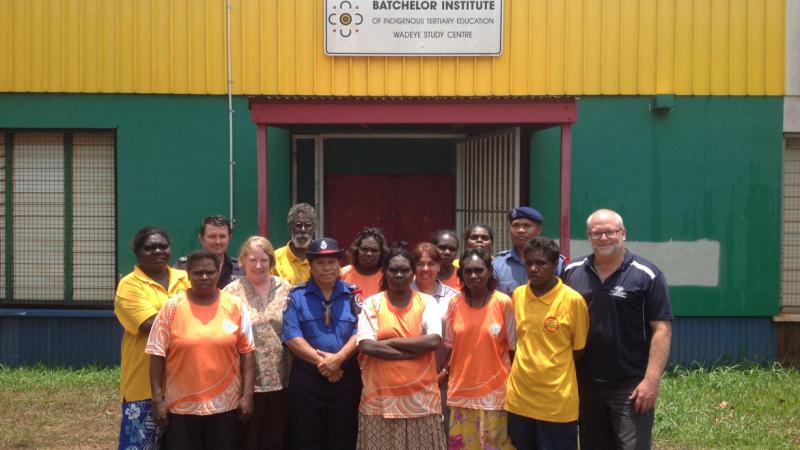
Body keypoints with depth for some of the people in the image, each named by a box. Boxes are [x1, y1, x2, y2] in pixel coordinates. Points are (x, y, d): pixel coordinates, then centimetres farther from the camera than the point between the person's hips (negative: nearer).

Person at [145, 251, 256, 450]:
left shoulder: (236, 306, 0)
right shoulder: (171, 307, -3)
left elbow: (246, 352, 3)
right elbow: (158, 355, 0)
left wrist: (247, 394, -2)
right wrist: (157, 398, -4)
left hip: (225, 405, 1)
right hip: (181, 406, -1)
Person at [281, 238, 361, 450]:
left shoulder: (352, 295, 6)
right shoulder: (297, 296, 1)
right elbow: (292, 337, -9)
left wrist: (338, 358, -18)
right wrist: (321, 360, -16)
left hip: (346, 377, 2)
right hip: (307, 378, -1)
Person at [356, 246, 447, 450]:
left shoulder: (427, 302, 3)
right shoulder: (372, 303, 1)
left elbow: (434, 341, -12)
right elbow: (366, 345, -12)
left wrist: (390, 342, -11)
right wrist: (415, 351, -12)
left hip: (421, 396, 1)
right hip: (381, 397, 0)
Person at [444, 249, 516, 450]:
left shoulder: (503, 303, -8)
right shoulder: (455, 304, 1)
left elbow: (513, 347, -2)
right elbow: (448, 345, 9)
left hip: (494, 390, -3)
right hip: (462, 390, 3)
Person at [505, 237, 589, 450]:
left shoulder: (573, 300, -11)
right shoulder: (517, 295, 3)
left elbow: (580, 348, -2)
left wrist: (556, 375, 1)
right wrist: (521, 371, 9)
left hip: (558, 401, -4)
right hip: (519, 398, 4)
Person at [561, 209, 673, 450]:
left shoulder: (646, 275, -6)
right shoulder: (572, 272, 5)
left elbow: (661, 329, -8)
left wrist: (651, 380, -15)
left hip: (631, 386, -4)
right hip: (584, 383, 4)